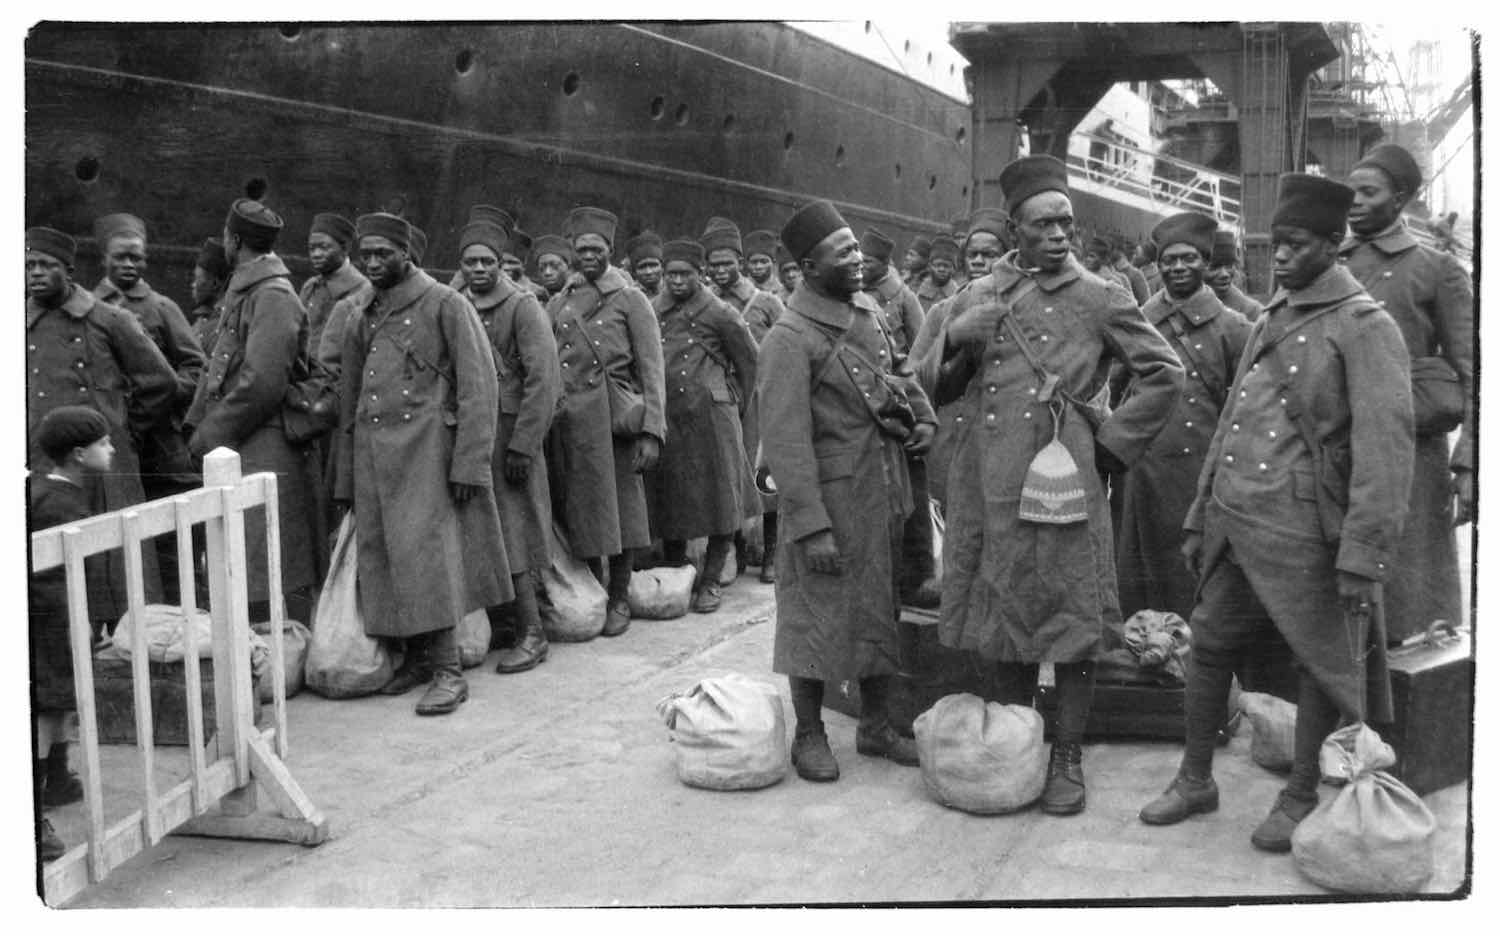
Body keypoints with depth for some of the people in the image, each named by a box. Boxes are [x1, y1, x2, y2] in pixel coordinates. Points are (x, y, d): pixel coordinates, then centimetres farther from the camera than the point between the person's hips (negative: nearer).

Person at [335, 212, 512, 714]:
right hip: (373, 458, 6)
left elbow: (479, 386, -7)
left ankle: (448, 670, -3)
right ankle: (416, 658, 18)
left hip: (426, 452, -6)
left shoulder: (445, 305, -3)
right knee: (381, 558, 5)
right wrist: (347, 481, 18)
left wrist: (469, 462, -14)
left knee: (428, 555, -10)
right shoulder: (362, 320, 16)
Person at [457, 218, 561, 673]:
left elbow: (542, 381, -12)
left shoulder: (523, 306, -7)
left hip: (508, 433, -6)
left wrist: (521, 446, -16)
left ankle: (532, 633, 2)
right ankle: (492, 618, 19)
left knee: (512, 529, -5)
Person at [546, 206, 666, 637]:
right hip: (568, 422, 3)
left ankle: (620, 600, 15)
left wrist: (652, 431, -11)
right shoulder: (558, 304, 13)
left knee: (620, 508, 2)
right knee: (579, 511, 7)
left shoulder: (629, 300, 2)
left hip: (615, 421, -3)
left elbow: (651, 371, -3)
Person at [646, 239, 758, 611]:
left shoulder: (720, 315, -4)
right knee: (668, 501, 8)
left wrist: (736, 404, 10)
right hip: (665, 418, 3)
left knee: (718, 503, 1)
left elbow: (749, 363, 7)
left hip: (711, 417, -3)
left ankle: (711, 581, 11)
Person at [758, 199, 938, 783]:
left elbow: (898, 375, 24)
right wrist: (812, 527, -23)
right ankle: (809, 735, 21)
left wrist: (923, 417, 4)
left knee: (881, 612, 16)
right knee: (818, 617, 4)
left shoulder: (870, 312, 7)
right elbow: (786, 443, -20)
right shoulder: (790, 339, -17)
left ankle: (876, 727, 31)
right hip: (829, 499, -7)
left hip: (885, 494, 7)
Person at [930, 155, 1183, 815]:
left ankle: (1067, 757, 17)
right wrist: (961, 342, -7)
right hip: (990, 481, 3)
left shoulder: (1099, 298, 1)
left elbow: (1165, 375, 4)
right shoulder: (979, 296, 11)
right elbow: (937, 389, 13)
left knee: (1071, 623, 3)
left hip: (1061, 481, -3)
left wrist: (1110, 443, -2)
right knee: (1003, 614, 12)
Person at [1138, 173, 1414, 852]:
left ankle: (1301, 799, 22)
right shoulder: (1269, 318, 15)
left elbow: (1385, 446, -15)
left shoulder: (1364, 326, -8)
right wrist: (1200, 517, 17)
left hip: (1300, 528, -7)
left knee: (1319, 662, 7)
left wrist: (1363, 554, -20)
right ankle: (1195, 780, 27)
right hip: (1235, 519, 7)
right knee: (1210, 644, 12)